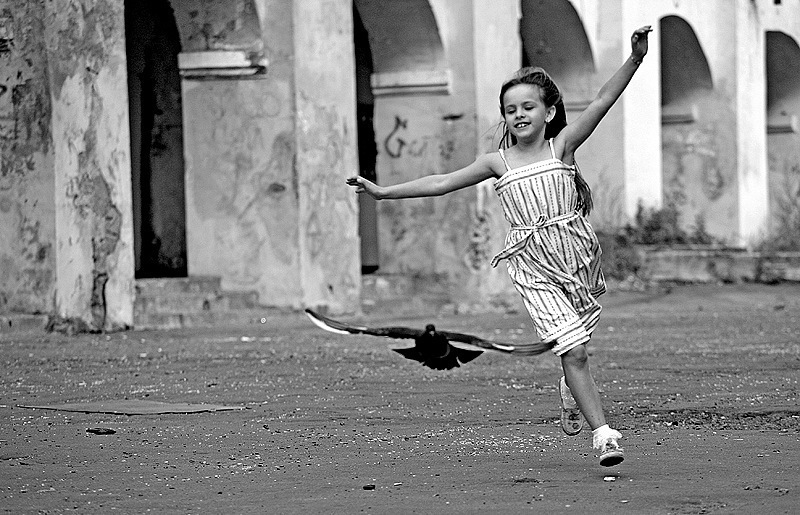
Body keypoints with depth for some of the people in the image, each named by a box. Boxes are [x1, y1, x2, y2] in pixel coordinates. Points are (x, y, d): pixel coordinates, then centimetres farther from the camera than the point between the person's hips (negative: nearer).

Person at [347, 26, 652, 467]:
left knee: (577, 339, 14)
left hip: (575, 253, 1)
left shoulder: (562, 145, 1)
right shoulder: (497, 162, 5)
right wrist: (384, 192, 6)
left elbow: (603, 101, -9)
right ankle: (603, 433, -12)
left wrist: (635, 58, -20)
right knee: (573, 351, -11)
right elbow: (442, 183, 8)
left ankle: (571, 391, 48)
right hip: (533, 268, -1)